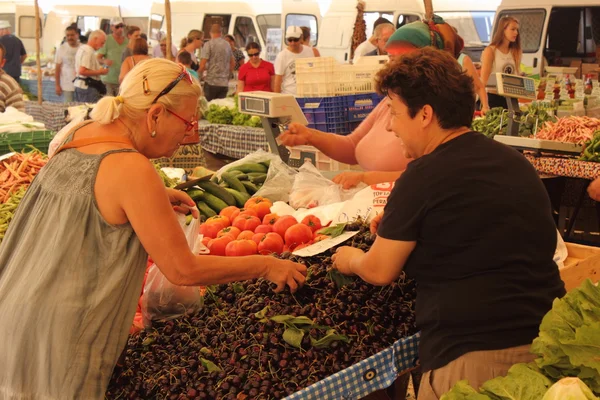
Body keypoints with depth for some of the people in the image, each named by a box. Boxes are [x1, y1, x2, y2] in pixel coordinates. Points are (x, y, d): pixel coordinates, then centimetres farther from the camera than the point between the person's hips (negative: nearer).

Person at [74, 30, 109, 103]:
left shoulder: (82, 48, 17)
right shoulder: (88, 51, -15)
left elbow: (77, 70, 23)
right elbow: (82, 71, -24)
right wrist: (99, 72, -17)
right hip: (87, 87, -11)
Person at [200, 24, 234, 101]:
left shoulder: (209, 44, -9)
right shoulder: (227, 45, 10)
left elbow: (202, 64, -13)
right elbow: (233, 63, 19)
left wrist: (199, 75, 4)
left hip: (211, 82, -5)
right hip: (224, 83, 5)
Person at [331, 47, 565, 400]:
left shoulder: (423, 176, -14)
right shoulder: (516, 162, 8)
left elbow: (380, 271, -5)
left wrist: (350, 260, 17)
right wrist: (400, 227, 23)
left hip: (473, 354, -8)